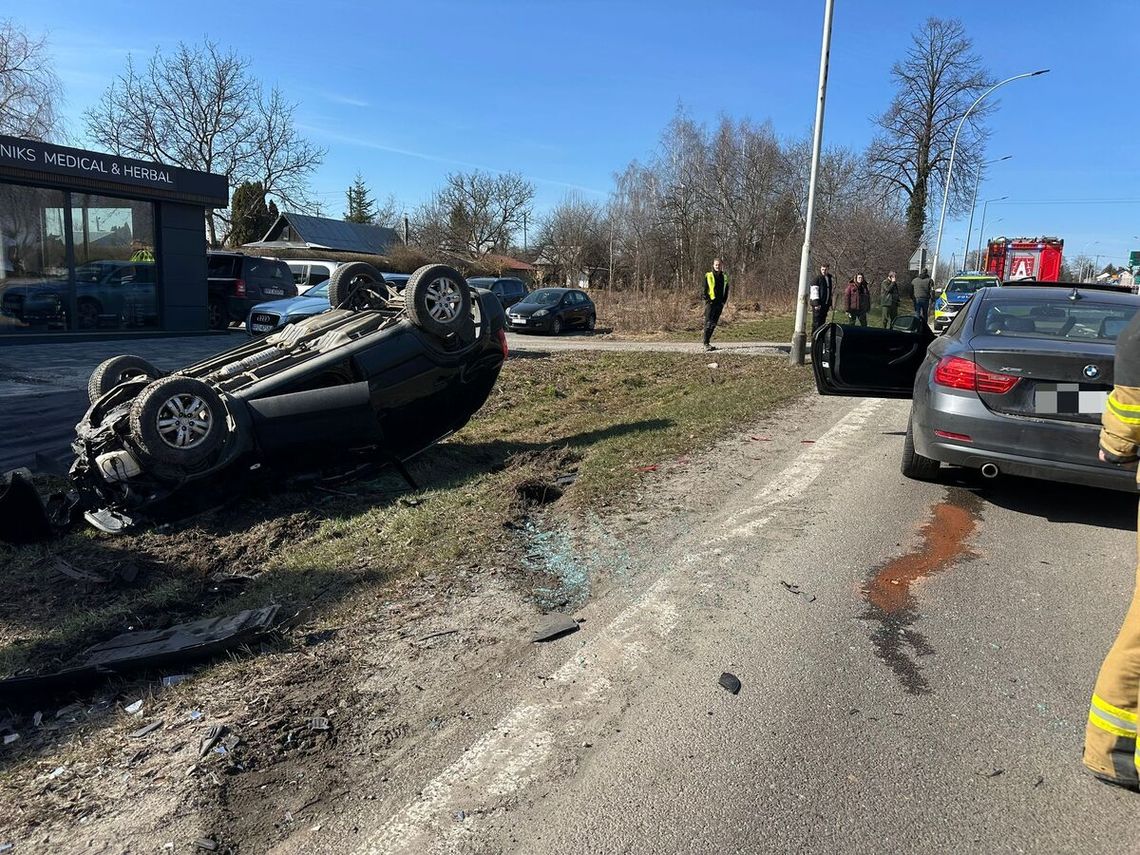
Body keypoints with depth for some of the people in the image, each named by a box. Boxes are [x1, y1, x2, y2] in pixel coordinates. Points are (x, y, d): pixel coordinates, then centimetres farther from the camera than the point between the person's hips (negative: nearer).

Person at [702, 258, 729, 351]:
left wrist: (724, 301, 5)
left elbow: (726, 290, 16)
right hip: (710, 303, -5)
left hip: (719, 304, 5)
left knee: (714, 324, 7)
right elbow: (704, 290, -3)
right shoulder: (708, 276, -2)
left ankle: (708, 341, 15)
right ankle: (706, 344, -9)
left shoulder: (724, 277, 11)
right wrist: (707, 300, -11)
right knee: (708, 323, -9)